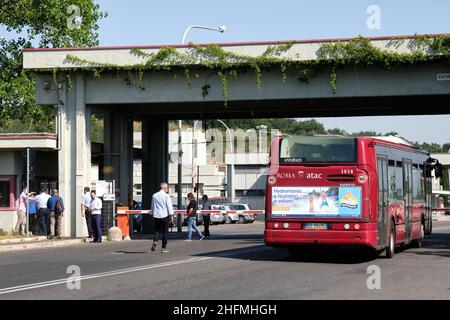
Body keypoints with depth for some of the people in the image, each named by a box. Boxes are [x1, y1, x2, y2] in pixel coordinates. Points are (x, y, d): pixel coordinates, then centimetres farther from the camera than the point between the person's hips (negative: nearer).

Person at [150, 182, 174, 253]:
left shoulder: (154, 196, 7)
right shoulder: (166, 196, -7)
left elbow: (152, 207, 15)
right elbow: (169, 206, -9)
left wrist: (153, 213, 25)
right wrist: (171, 215, -5)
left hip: (156, 215, 4)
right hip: (164, 215, -4)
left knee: (157, 230, 12)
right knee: (165, 232, 3)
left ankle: (155, 241, -15)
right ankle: (163, 248, 4)